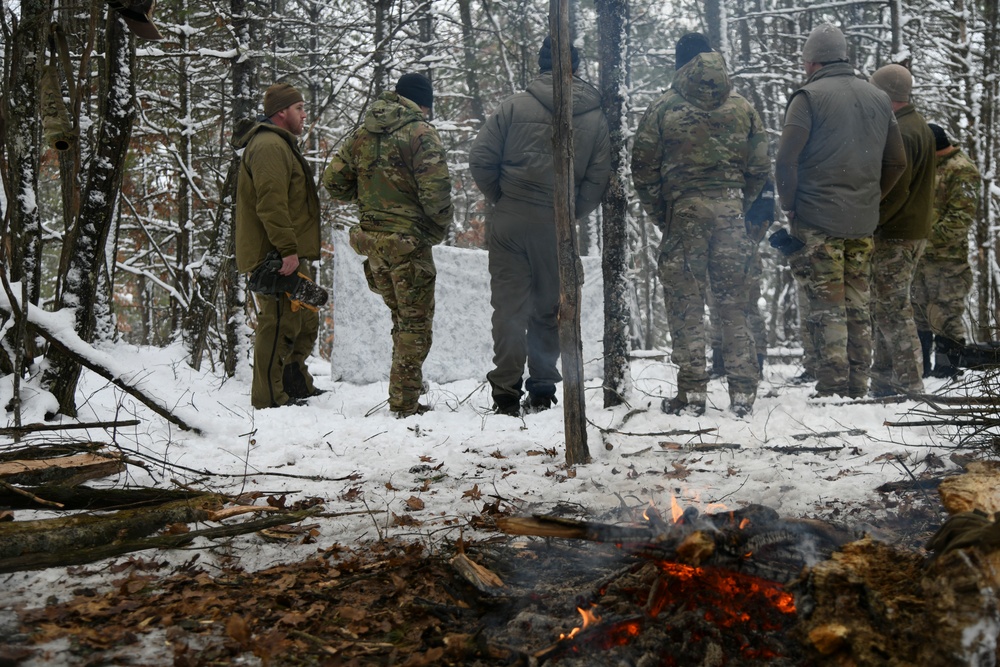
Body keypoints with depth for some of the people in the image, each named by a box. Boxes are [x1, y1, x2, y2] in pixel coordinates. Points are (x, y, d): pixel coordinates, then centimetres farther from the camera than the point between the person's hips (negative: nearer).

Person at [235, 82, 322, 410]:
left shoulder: (280, 145, 24)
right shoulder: (269, 146, -13)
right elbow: (271, 203, -24)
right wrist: (288, 249, -27)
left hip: (286, 255, 11)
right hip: (277, 258, -11)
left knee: (305, 321, 18)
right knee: (279, 324, -9)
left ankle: (297, 386, 29)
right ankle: (270, 399, -4)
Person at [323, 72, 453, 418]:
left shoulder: (360, 135, 9)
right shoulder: (421, 134, -11)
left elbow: (333, 182, 9)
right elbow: (435, 191, -18)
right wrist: (440, 229, -2)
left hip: (371, 238, 7)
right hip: (409, 240, -7)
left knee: (401, 318, 20)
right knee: (415, 321, 2)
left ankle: (403, 395, 26)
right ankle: (405, 403, 2)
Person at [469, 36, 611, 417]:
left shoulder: (514, 106, -3)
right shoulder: (595, 118, 3)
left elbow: (480, 159, -4)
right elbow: (599, 178, -1)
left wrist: (500, 198, 10)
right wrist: (571, 215, 9)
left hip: (510, 224, -1)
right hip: (558, 229, 2)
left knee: (509, 307, 3)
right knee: (549, 309, 14)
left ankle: (506, 395, 1)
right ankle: (542, 391, 15)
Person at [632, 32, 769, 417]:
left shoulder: (663, 108, -1)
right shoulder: (743, 108, 7)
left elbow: (643, 169, 0)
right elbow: (760, 170, 7)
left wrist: (660, 216, 9)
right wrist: (744, 212, 15)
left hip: (683, 215, -2)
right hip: (732, 213, 3)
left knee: (685, 308, 3)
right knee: (735, 307, 8)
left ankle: (691, 395, 3)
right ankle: (743, 395, 9)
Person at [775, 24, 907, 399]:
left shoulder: (809, 96, -6)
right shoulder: (879, 99, 13)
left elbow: (786, 159, -12)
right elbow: (897, 163, 16)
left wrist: (789, 206, -1)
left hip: (818, 220, -5)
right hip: (864, 222, 5)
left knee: (827, 308, -3)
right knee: (858, 307, 10)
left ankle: (832, 390, -5)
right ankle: (858, 390, 13)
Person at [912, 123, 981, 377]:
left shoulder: (962, 171, -10)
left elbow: (961, 216, -18)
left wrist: (932, 237, -21)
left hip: (947, 259, -9)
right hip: (919, 255, 9)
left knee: (944, 314, -5)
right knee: (918, 313, 12)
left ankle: (946, 366, 4)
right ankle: (920, 365, 21)